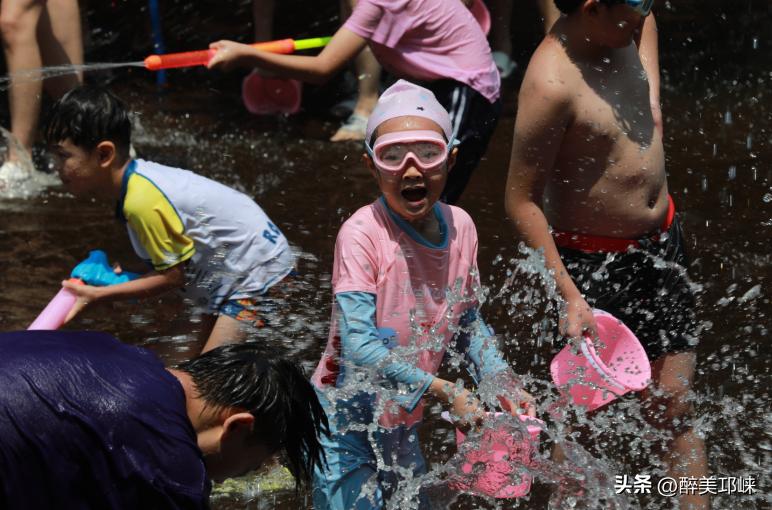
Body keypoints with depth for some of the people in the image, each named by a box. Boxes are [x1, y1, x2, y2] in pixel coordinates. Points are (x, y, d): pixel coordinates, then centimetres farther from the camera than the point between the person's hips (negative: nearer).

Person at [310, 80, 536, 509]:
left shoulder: (460, 228, -5)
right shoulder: (363, 234, -23)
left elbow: (468, 322, 9)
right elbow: (359, 347, -28)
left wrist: (501, 382, -4)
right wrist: (444, 391, -30)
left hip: (404, 423, 6)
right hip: (347, 423, -6)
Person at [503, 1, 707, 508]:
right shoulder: (552, 82, -27)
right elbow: (522, 200, -23)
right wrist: (570, 295, -24)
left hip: (662, 242, 7)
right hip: (595, 265, -7)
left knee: (675, 407, 10)